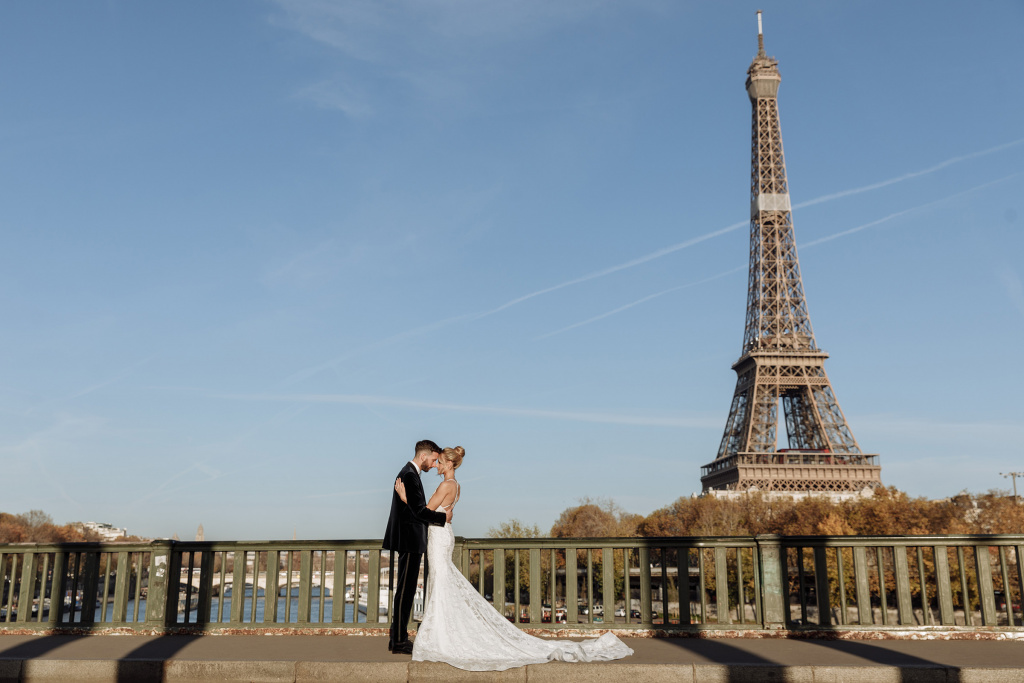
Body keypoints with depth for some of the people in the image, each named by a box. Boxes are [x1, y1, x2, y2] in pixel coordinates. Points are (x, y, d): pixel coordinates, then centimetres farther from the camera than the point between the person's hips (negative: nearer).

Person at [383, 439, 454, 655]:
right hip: (410, 542, -11)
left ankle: (399, 637, 18)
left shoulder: (409, 473, 17)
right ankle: (398, 641, -2)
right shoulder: (409, 475, -16)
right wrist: (443, 517, -10)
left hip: (410, 542, 11)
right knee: (405, 591, -7)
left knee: (406, 591, 13)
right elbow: (419, 511, -21)